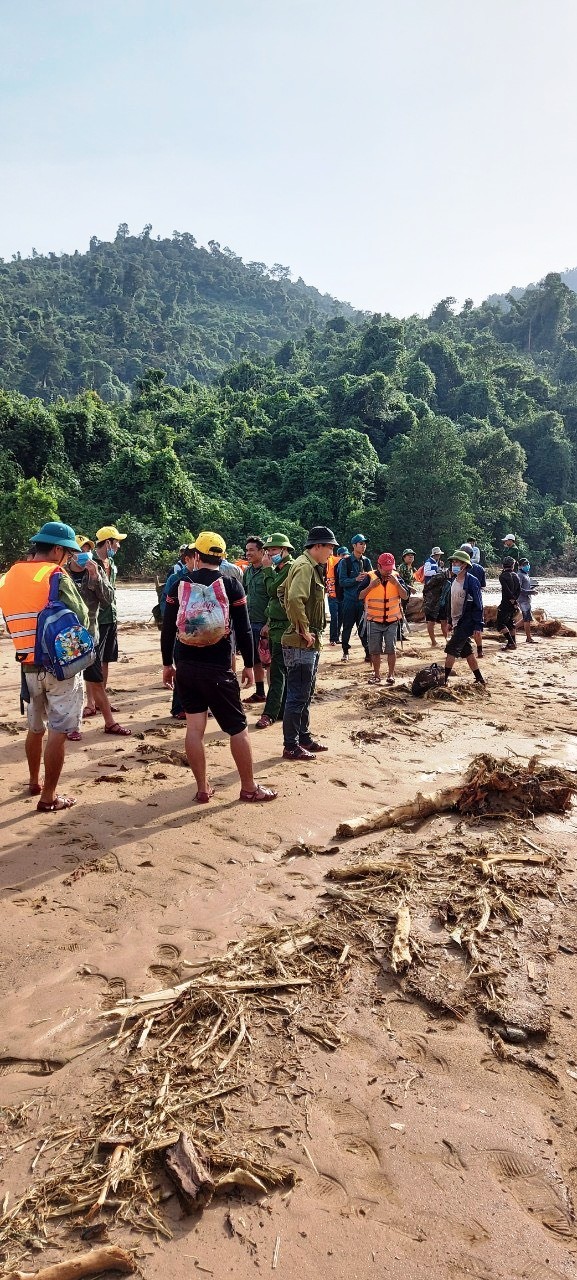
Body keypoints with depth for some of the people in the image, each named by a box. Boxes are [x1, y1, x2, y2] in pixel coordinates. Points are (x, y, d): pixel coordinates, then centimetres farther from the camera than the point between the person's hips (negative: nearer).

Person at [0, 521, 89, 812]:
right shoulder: (55, 575, -12)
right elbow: (80, 618, -13)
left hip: (29, 665, 7)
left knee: (35, 728, 22)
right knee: (58, 732, 1)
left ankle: (34, 783, 38)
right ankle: (48, 797, 6)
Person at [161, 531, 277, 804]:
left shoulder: (180, 584, 3)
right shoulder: (231, 584, -4)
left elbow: (168, 628, 4)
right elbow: (244, 629, -5)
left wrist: (167, 664, 13)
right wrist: (249, 665, 5)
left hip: (186, 666, 3)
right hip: (218, 668, -3)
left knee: (194, 727, 10)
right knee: (238, 728, 8)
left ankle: (202, 789, 17)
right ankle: (249, 788, 15)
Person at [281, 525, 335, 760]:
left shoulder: (311, 566, 15)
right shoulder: (305, 567, -16)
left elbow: (284, 592, 24)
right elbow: (295, 599, -32)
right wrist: (304, 630, -22)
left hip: (309, 643, 11)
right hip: (301, 643, -11)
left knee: (305, 694, 19)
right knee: (297, 696, -3)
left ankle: (304, 738, 30)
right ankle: (291, 747, 5)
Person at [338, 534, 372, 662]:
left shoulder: (366, 561, 7)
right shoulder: (345, 562, -4)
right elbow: (342, 581, -9)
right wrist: (356, 579, -22)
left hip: (363, 599, 2)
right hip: (349, 599, -2)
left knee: (363, 627, 2)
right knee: (347, 627, 5)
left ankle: (368, 652, 8)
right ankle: (345, 652, 18)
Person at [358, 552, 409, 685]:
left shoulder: (396, 577, 0)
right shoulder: (370, 577, -5)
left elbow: (405, 596, -5)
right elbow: (359, 596, -6)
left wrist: (396, 583, -18)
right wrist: (371, 586, -19)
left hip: (392, 621, 0)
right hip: (374, 621, 0)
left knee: (391, 649, 0)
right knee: (375, 651, 7)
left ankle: (391, 675, 13)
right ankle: (376, 675, 20)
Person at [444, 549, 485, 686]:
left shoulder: (471, 581, -14)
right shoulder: (453, 580, 10)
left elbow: (478, 605, -15)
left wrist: (478, 626, -18)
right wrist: (450, 621, 18)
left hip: (466, 622, -9)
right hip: (456, 622, 9)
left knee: (451, 650, -12)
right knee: (467, 651, 14)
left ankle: (443, 680, -8)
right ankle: (479, 679, 24)